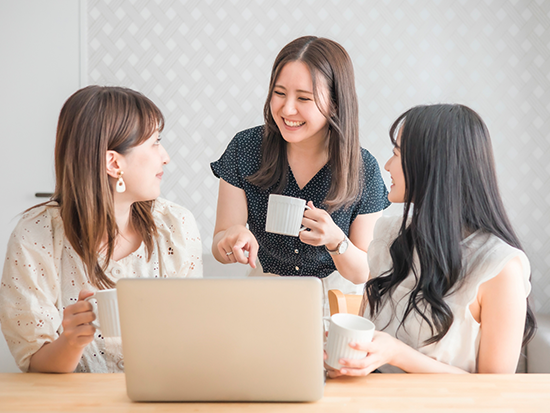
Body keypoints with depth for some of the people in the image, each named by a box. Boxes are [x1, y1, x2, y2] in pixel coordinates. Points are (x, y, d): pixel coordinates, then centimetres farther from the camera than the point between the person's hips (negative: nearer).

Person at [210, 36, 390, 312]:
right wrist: (233, 235, -30)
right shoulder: (245, 149, -10)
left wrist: (335, 240, -27)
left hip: (335, 298, 0)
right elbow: (220, 248, -7)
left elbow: (362, 273, -7)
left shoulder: (363, 169, -12)